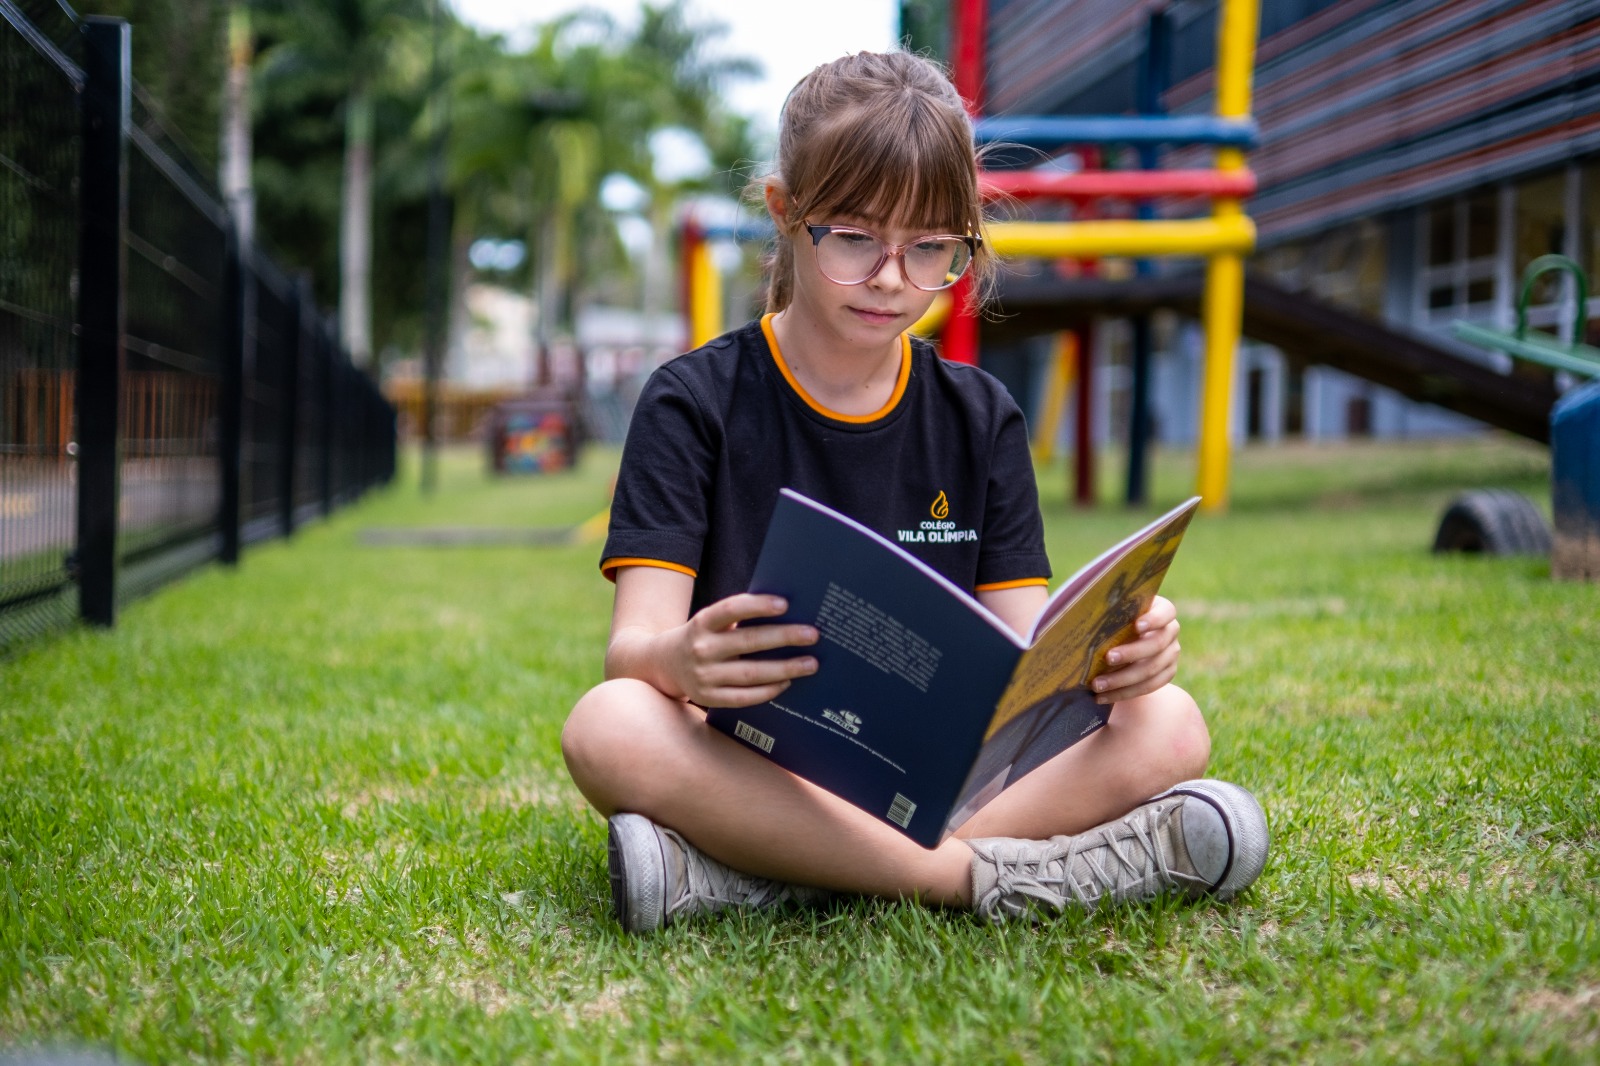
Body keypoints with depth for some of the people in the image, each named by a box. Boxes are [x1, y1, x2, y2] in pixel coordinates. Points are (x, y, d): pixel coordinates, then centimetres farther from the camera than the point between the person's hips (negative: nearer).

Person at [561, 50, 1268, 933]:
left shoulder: (980, 419, 11)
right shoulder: (694, 403, 1)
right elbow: (633, 642, -11)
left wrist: (1105, 655, -22)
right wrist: (681, 660, -37)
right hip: (751, 771, -3)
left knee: (1167, 724, -21)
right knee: (607, 726, -34)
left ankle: (738, 877, -30)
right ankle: (985, 876, -31)